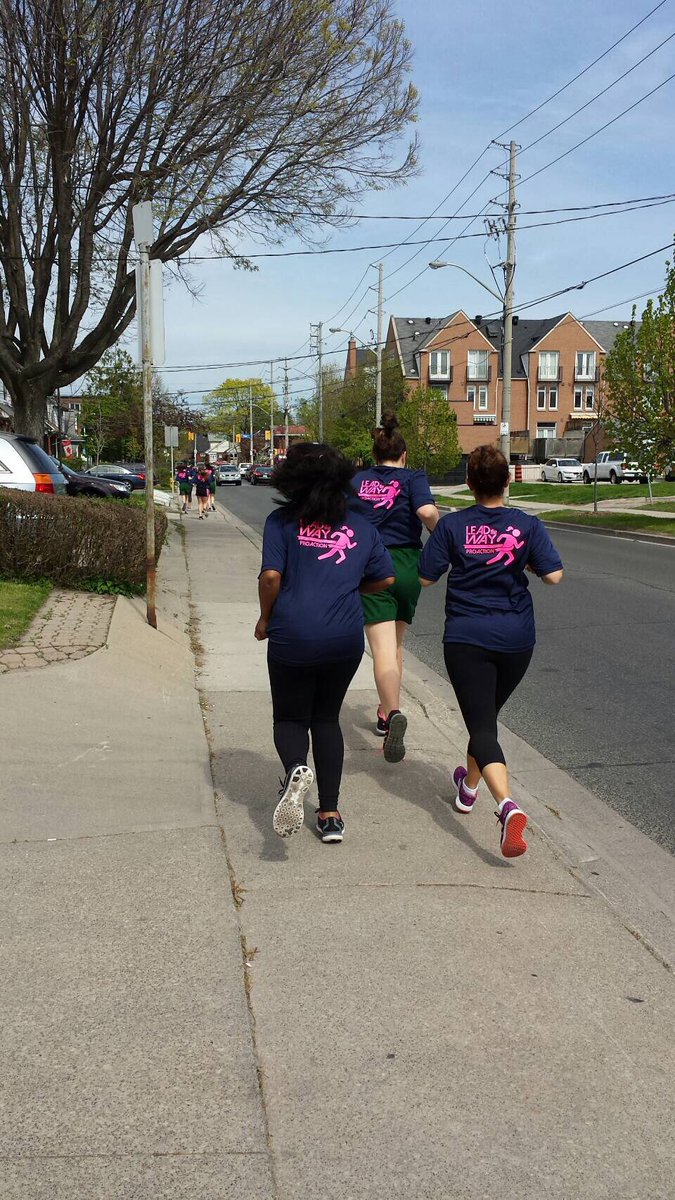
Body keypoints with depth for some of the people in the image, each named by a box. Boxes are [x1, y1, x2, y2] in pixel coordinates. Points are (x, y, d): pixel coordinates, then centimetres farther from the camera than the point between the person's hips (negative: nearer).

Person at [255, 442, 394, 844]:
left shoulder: (282, 521, -3)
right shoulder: (360, 526, 8)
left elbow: (271, 576, -12)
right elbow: (385, 579, 10)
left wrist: (265, 619, 3)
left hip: (293, 637, -3)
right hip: (346, 638, 3)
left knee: (290, 717, 14)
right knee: (327, 718, 19)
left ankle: (296, 769, -20)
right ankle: (330, 814, 15)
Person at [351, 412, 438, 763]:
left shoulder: (358, 480, 7)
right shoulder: (413, 478, 0)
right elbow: (427, 511, -18)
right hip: (407, 565, 1)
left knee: (383, 648, -9)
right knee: (396, 643, 20)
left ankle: (394, 713, -31)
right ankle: (385, 713, 29)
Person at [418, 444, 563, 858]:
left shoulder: (453, 525, -6)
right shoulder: (527, 525, -4)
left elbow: (426, 577, -3)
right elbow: (554, 575, -9)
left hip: (466, 638, -2)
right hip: (516, 638, 3)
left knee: (481, 726, -4)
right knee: (487, 716, 23)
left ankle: (508, 805, -27)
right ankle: (469, 787, 43)